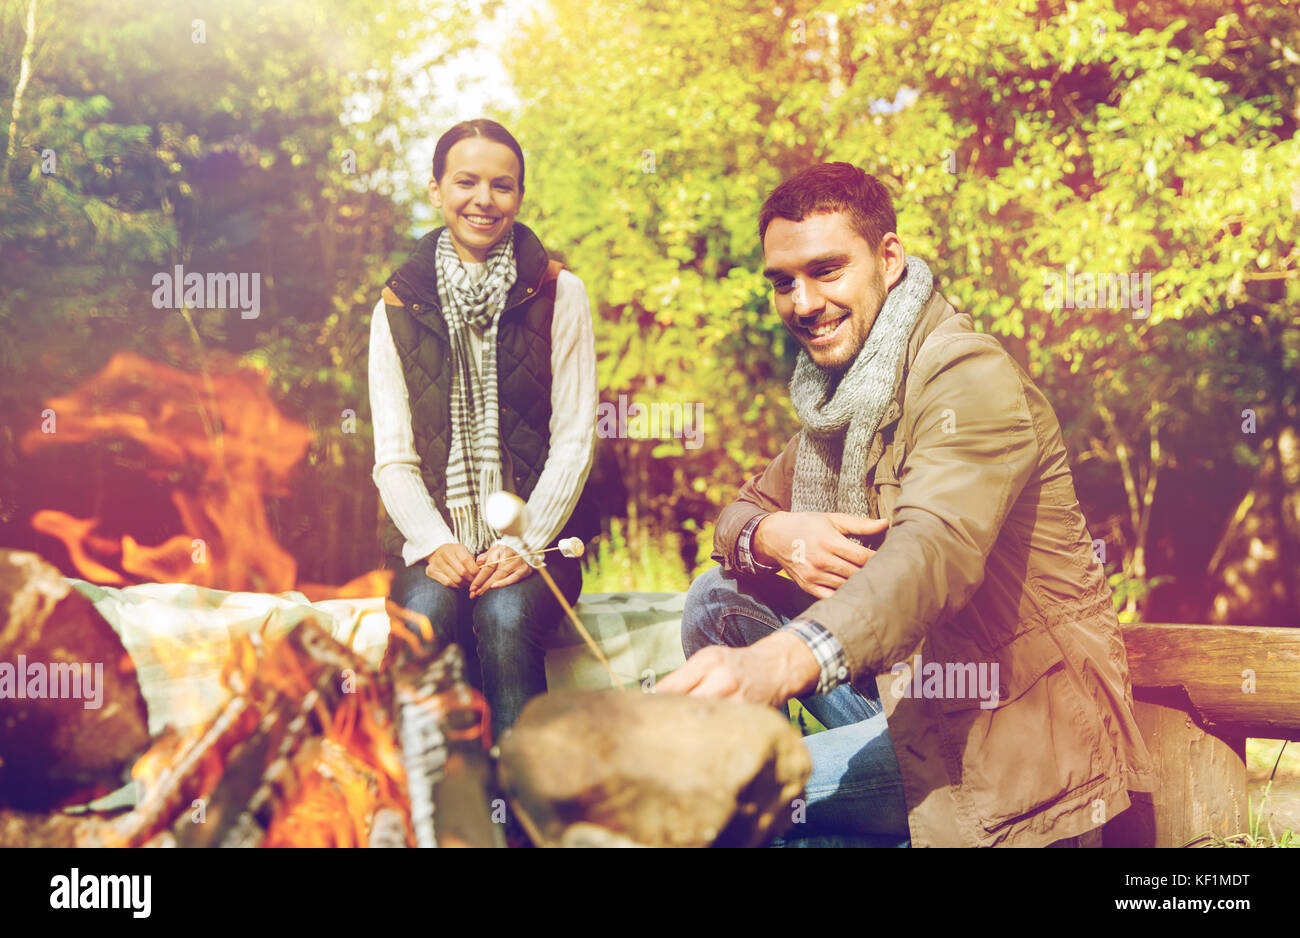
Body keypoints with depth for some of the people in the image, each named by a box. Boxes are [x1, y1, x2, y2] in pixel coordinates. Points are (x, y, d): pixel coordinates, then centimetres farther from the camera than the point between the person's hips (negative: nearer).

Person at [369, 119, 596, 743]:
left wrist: (524, 544, -12)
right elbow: (393, 458, 6)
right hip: (432, 536, 1)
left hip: (533, 536, -1)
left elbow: (574, 442, 1)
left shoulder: (559, 295, 6)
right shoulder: (398, 308, 9)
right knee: (429, 612, -31)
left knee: (505, 619, -32)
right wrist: (435, 544, -12)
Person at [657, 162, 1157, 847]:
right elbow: (744, 509, 12)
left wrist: (778, 659, -56)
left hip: (1015, 721, -9)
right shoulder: (838, 390, 10)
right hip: (906, 687, 9)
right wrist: (773, 537, -16)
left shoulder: (969, 375, -20)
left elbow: (937, 548, -37)